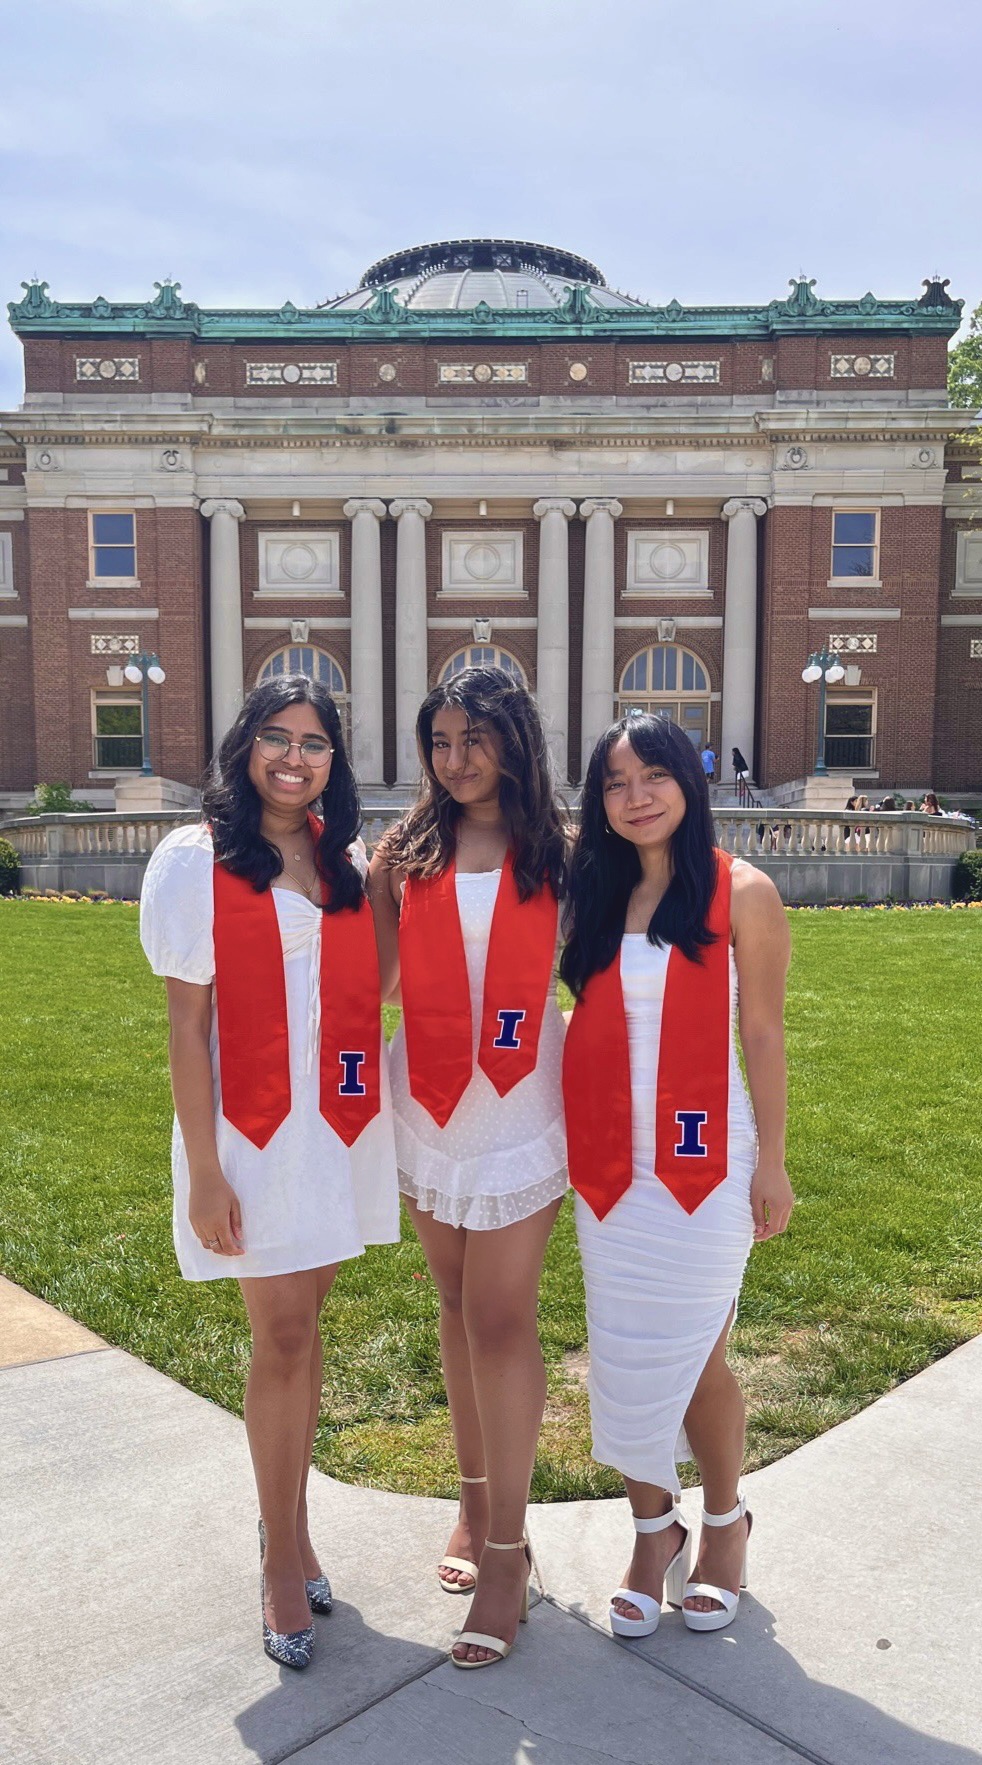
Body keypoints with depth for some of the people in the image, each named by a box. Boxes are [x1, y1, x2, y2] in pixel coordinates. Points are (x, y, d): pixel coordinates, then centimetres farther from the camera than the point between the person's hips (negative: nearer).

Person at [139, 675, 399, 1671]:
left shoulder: (350, 867, 6)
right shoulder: (198, 860, -7)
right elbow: (186, 1021, -9)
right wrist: (203, 1170, -10)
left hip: (341, 1126, 4)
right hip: (252, 1129, -4)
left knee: (301, 1324, 14)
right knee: (282, 1337, 2)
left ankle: (289, 1520, 31)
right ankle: (281, 1558, 21)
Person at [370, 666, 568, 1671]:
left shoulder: (552, 853, -2)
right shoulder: (411, 851, 4)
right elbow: (380, 978, 1)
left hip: (517, 1111, -3)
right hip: (427, 1105, 3)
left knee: (500, 1321, -2)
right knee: (458, 1307, 15)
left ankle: (505, 1548, 12)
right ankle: (474, 1501, 33)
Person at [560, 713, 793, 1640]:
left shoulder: (742, 894, -5)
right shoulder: (592, 896, 5)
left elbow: (763, 1033, -3)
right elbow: (582, 1022, 8)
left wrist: (771, 1161, -3)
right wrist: (567, 1144, 1)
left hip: (704, 1162, -3)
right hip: (606, 1163, 4)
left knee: (693, 1355, 6)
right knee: (624, 1357, 10)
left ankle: (725, 1523, 32)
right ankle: (653, 1530, 30)